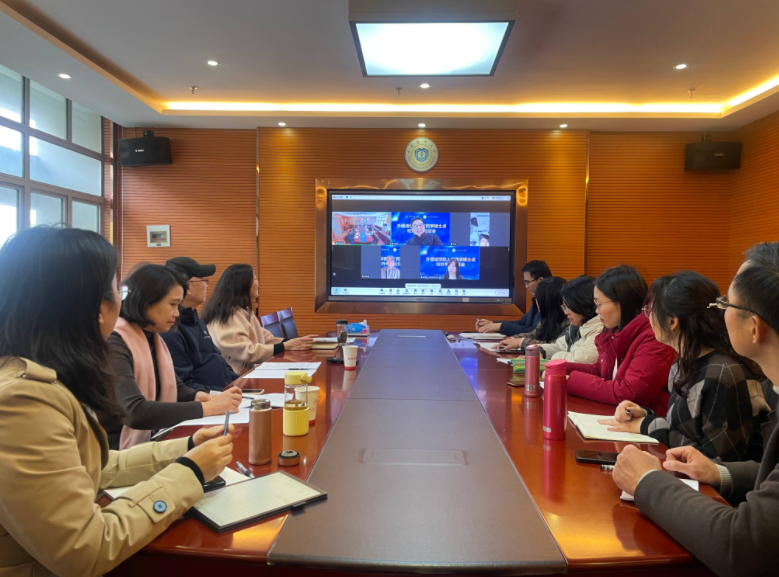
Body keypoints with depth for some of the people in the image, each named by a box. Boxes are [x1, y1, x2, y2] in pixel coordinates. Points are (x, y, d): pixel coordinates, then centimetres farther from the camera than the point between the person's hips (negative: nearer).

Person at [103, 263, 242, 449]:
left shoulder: (154, 340, 8)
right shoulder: (113, 343, -18)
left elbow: (176, 389, 15)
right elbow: (135, 413, -29)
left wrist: (199, 396, -7)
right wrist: (206, 408, -24)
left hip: (151, 441, 8)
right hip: (119, 452, -7)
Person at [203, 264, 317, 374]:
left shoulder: (243, 311, 18)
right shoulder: (227, 314, -14)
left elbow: (264, 338, 13)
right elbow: (246, 351, -22)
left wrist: (293, 342, 0)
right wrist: (284, 347, -21)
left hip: (249, 370, 9)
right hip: (234, 376, -9)